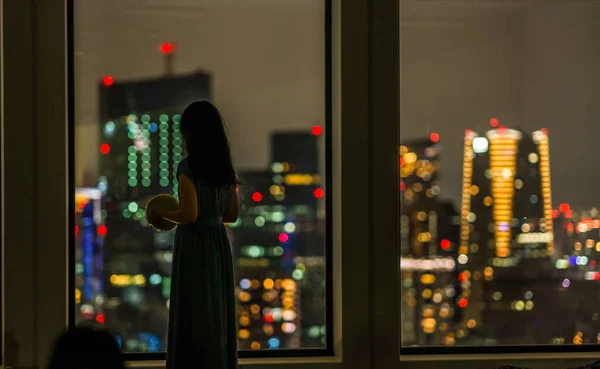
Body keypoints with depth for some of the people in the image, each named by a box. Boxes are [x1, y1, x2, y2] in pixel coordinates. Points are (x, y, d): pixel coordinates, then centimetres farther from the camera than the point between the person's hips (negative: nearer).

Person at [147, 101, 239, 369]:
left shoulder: (188, 167, -12)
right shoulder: (226, 169, 9)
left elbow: (189, 215, -18)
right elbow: (232, 215, 13)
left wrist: (160, 214, -2)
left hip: (194, 246, -7)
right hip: (219, 244, 7)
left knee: (193, 314, -2)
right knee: (218, 311, 11)